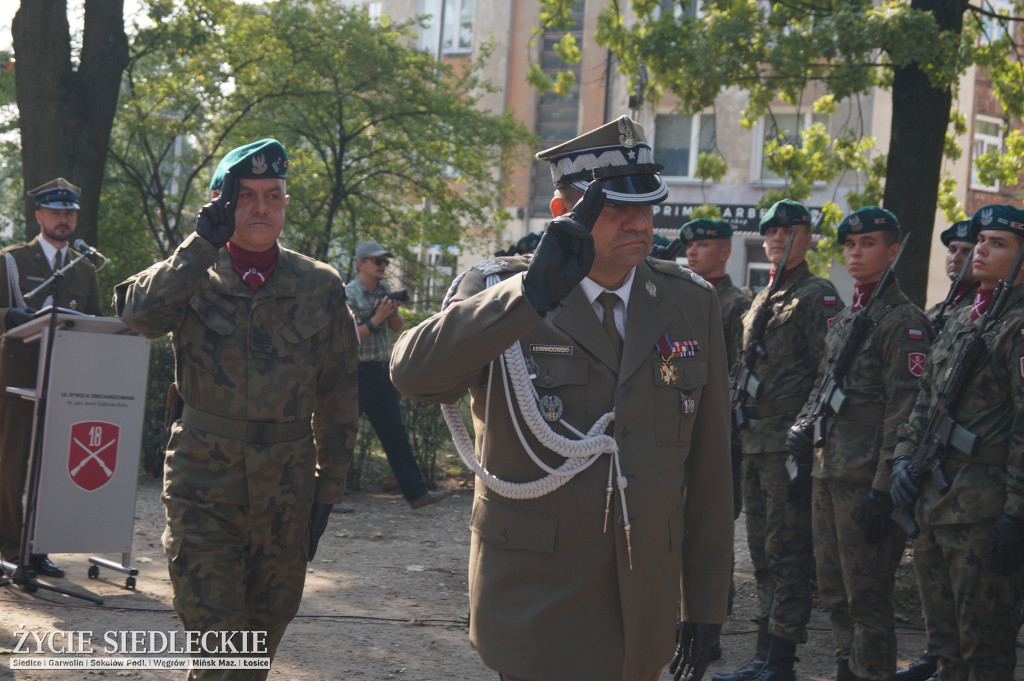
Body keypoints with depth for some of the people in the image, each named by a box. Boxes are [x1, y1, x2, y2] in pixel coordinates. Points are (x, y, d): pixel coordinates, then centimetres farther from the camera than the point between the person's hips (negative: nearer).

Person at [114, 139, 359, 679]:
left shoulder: (320, 287, 3)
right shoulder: (193, 277, 0)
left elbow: (337, 399, 8)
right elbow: (138, 310, -24)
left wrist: (328, 488, 6)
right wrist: (204, 240, -22)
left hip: (287, 484, 2)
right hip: (204, 483, -2)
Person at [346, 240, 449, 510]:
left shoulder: (384, 288, 12)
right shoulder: (349, 294, -11)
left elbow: (398, 327, 16)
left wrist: (393, 311, -4)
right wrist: (377, 318, -20)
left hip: (382, 372, 8)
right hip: (357, 373, -8)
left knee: (396, 435, 8)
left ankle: (416, 492, 10)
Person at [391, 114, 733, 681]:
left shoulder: (691, 304, 4)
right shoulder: (498, 293, -5)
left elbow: (708, 467, 6)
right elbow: (414, 371, -26)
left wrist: (706, 603, 6)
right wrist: (535, 290, -36)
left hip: (644, 608, 3)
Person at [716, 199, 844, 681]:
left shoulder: (818, 297, -6)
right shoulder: (760, 302, 19)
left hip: (790, 443, -9)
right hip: (754, 443, 9)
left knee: (787, 555, -5)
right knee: (763, 553, 12)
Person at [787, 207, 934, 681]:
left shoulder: (904, 321, -10)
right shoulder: (844, 320, 16)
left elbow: (904, 413, -15)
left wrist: (884, 487, -18)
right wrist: (802, 428, 3)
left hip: (865, 480, -8)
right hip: (827, 472, 8)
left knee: (866, 597, -3)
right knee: (833, 590, 14)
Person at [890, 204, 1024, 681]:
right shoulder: (959, 320, 17)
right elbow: (926, 399, 22)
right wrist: (905, 458, 7)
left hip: (983, 511, -9)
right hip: (933, 498, 9)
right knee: (944, 641, 16)